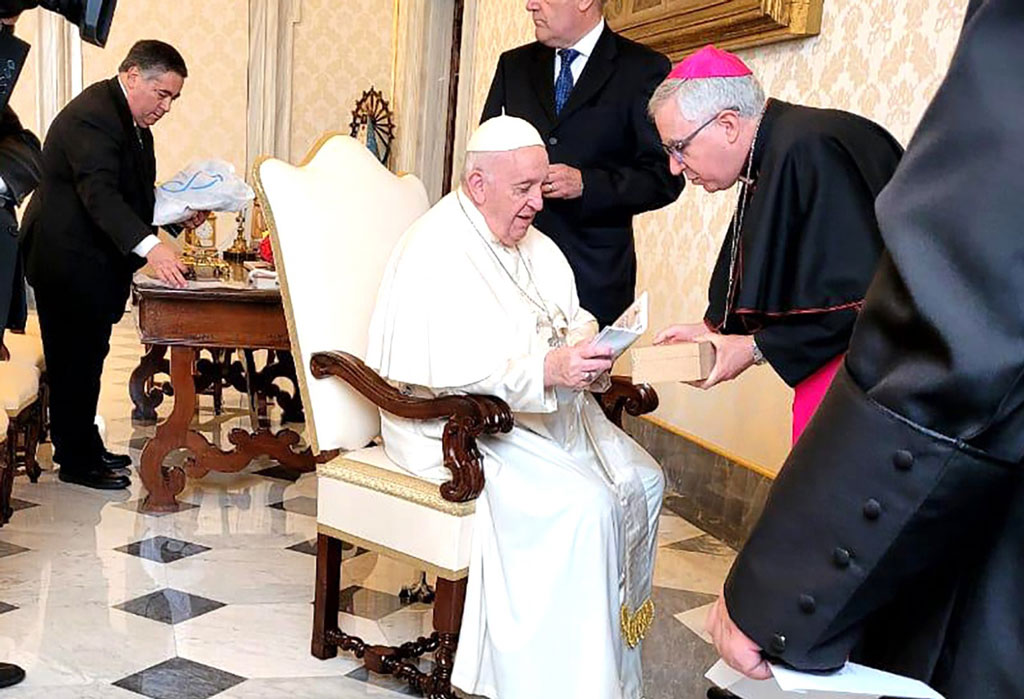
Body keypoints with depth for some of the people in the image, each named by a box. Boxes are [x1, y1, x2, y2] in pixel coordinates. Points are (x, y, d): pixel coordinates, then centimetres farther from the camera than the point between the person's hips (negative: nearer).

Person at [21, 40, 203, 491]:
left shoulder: (130, 118, 13)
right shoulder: (92, 115, -20)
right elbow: (99, 194, -33)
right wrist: (150, 247, -44)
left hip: (95, 263, 10)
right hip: (68, 262, -10)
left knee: (87, 357, 16)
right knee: (74, 360, -2)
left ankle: (85, 448, 27)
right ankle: (76, 461, 8)